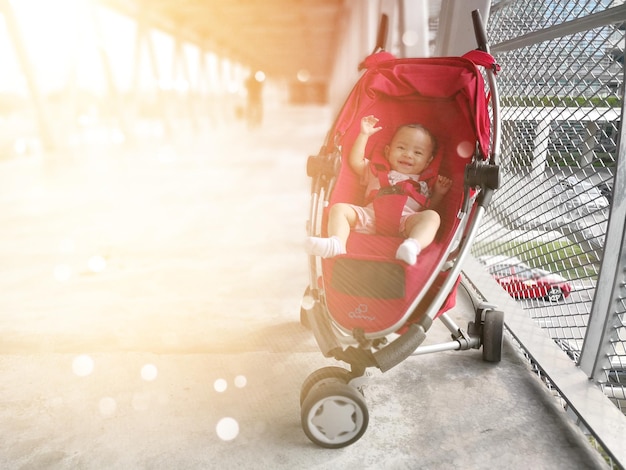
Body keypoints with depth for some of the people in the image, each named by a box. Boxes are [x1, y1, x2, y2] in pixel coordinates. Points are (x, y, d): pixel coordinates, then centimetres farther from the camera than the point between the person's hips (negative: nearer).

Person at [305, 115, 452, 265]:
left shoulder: (422, 184, 32)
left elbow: (426, 210, 24)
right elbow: (355, 161, 21)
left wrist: (438, 193, 10)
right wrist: (364, 134, 21)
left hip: (405, 220, -1)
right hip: (370, 215, 1)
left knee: (432, 216, -30)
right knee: (339, 208, -19)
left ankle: (412, 247, -58)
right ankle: (336, 243, -45)